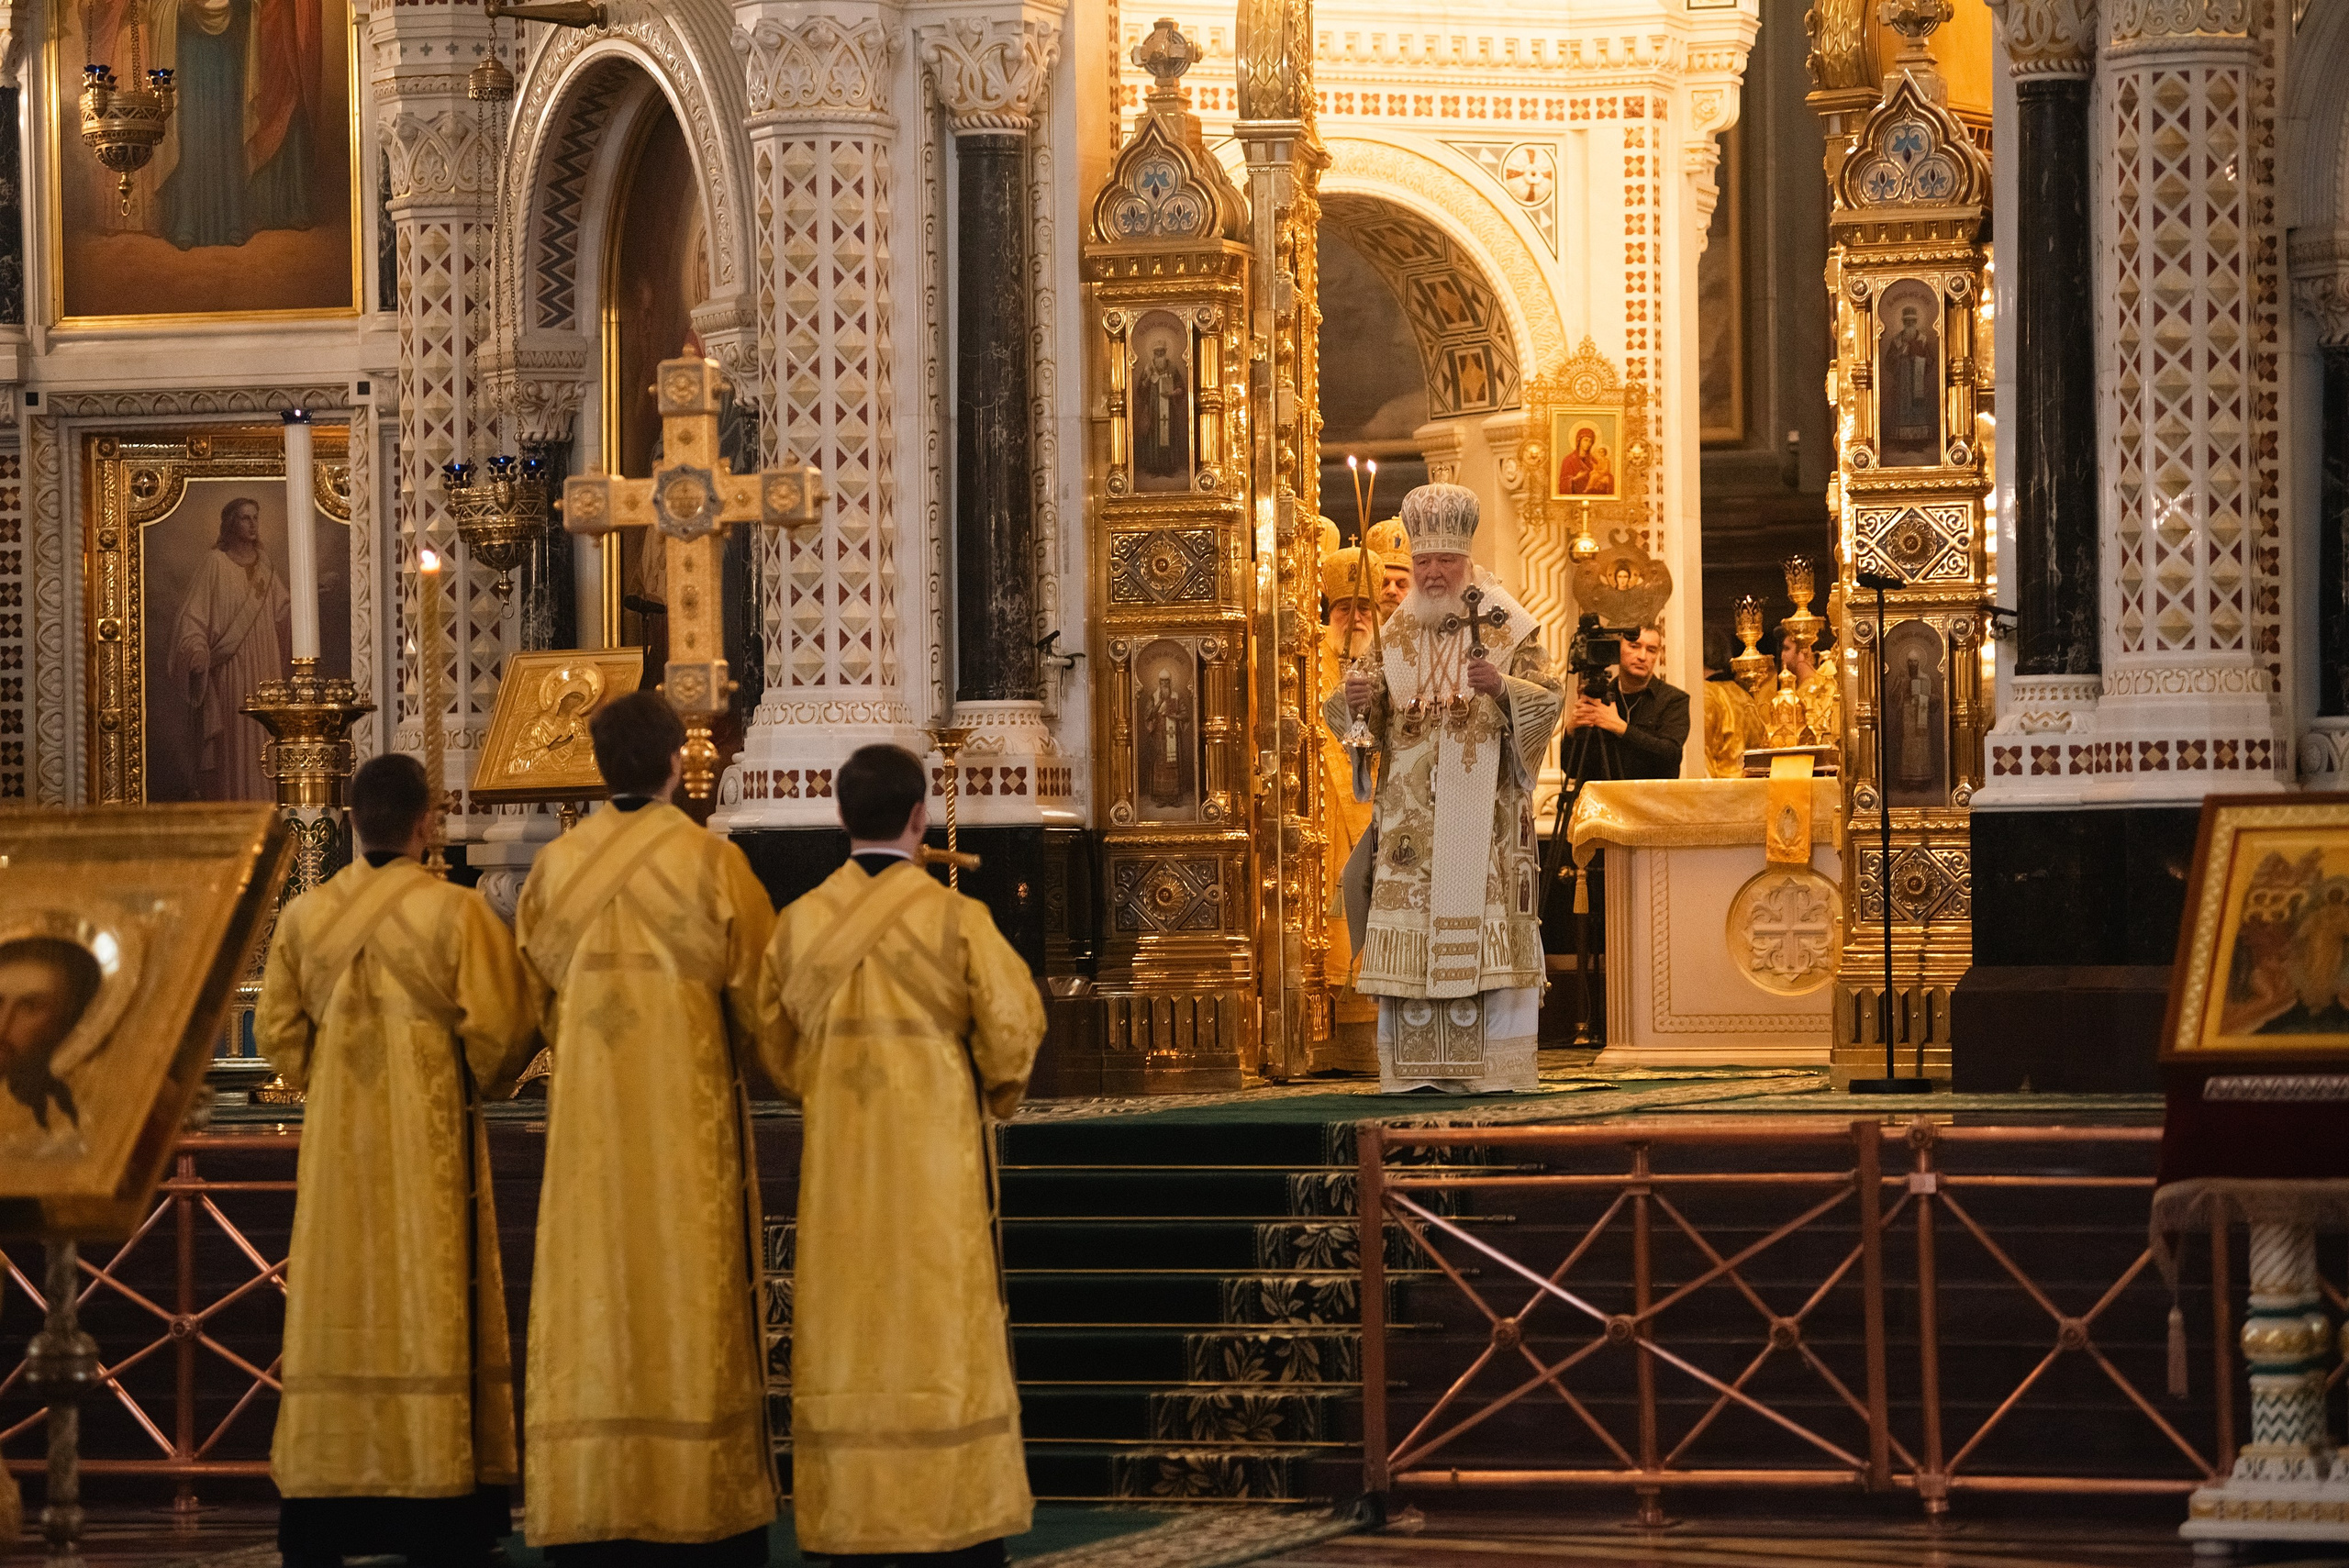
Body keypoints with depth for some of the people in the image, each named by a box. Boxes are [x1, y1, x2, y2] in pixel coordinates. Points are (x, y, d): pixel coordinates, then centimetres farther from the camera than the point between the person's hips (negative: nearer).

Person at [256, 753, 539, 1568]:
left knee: (340, 1310, 6)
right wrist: (477, 1085, 9)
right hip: (430, 1136, -3)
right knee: (431, 1310, 0)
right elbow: (499, 1026, -10)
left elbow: (277, 1029, 6)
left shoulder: (304, 914, 2)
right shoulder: (456, 913, -10)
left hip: (336, 1136, 4)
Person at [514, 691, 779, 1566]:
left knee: (595, 1292, 5)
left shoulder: (555, 866, 2)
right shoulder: (712, 863, -7)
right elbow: (757, 997, -3)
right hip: (689, 1108, -3)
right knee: (693, 1295, 1)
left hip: (587, 1107, 3)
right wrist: (734, 1058, 17)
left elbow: (534, 998, 7)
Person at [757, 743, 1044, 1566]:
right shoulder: (955, 919, -10)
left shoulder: (798, 924, 0)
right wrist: (992, 1097, 13)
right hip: (935, 1159, -3)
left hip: (836, 1163, 3)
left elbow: (775, 1050, 8)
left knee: (847, 1343, 7)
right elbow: (1011, 1034, -8)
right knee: (944, 1337, 2)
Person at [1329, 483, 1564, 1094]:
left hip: (1483, 813, -3)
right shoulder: (1394, 638, 14)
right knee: (1410, 941, -3)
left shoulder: (1508, 632, 4)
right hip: (1410, 813, 3)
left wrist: (1502, 687, -26)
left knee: (1482, 936, -8)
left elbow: (1548, 701, -6)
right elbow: (1349, 718, 9)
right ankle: (1419, 1067, -3)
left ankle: (1494, 1065, -6)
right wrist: (1355, 700, -14)